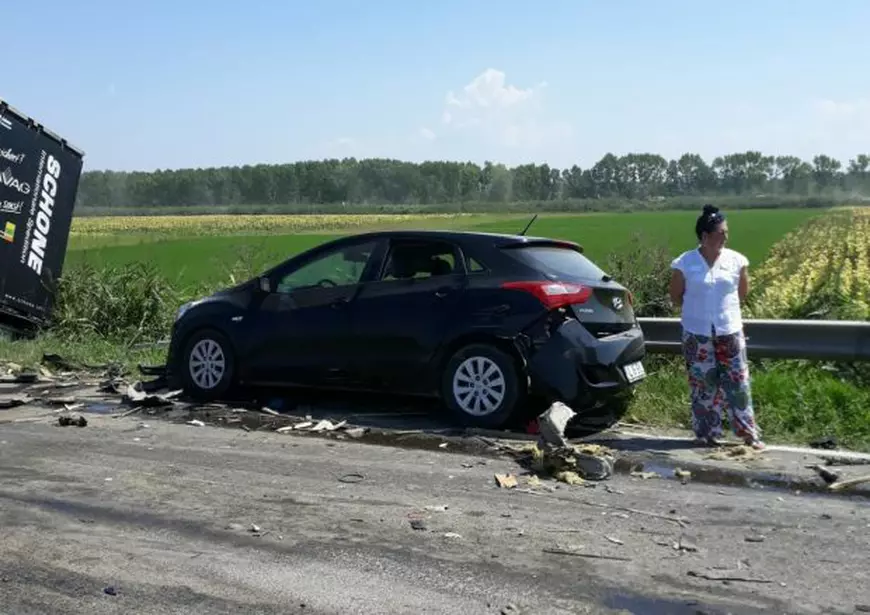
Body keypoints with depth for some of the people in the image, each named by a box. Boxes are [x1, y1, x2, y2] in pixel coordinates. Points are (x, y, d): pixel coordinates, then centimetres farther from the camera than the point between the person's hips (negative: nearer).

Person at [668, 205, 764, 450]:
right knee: (703, 384, 6)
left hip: (730, 331, 2)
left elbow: (742, 292, 11)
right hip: (697, 334, -1)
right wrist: (697, 311, 7)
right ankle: (707, 434, 18)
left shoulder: (736, 260, -3)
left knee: (738, 382, 5)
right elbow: (676, 296, 3)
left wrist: (724, 309, 10)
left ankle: (749, 433, 14)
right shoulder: (684, 264, -9)